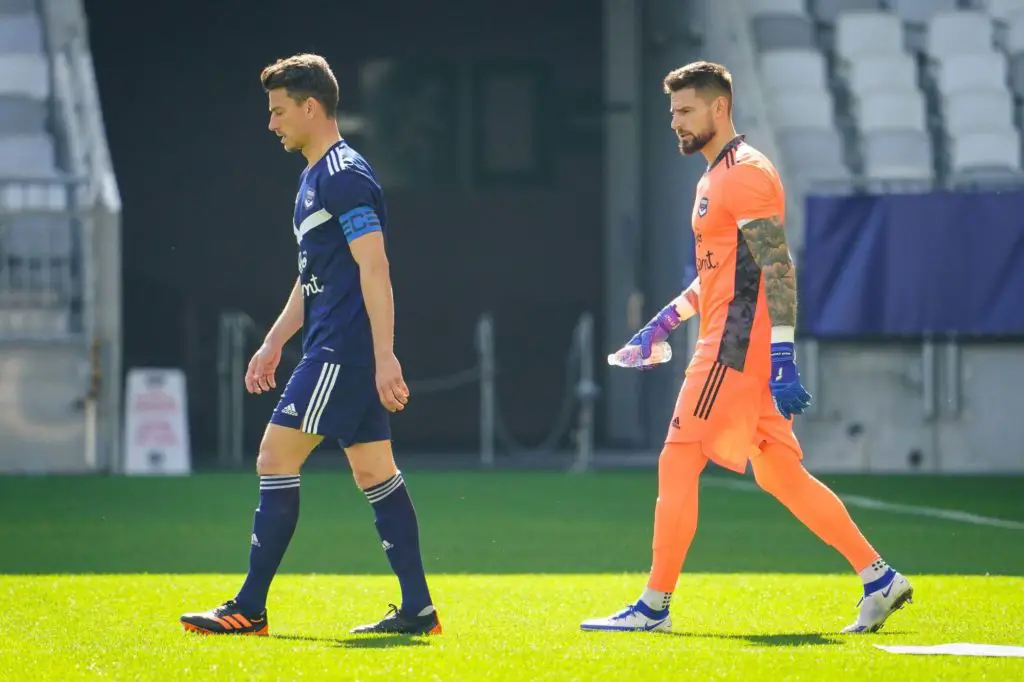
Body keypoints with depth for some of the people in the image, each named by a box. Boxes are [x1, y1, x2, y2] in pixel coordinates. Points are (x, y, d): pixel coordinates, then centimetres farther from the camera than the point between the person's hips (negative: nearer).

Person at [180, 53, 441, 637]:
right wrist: (274, 343, 26)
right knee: (375, 473, 8)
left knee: (276, 458, -9)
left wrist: (384, 357, -25)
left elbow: (374, 268, -20)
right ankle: (418, 610, 7)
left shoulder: (345, 176, -13)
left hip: (343, 350, -10)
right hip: (336, 352, 10)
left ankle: (249, 609, -6)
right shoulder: (315, 178, 19)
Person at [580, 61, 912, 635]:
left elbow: (779, 269, -19)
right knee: (780, 475, 10)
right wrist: (663, 323, 23)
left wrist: (783, 360, -24)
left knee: (678, 462, -8)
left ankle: (654, 607, -4)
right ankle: (881, 581, 11)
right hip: (734, 344, 10)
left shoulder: (745, 174, -12)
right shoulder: (715, 179, 21)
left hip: (739, 344, -10)